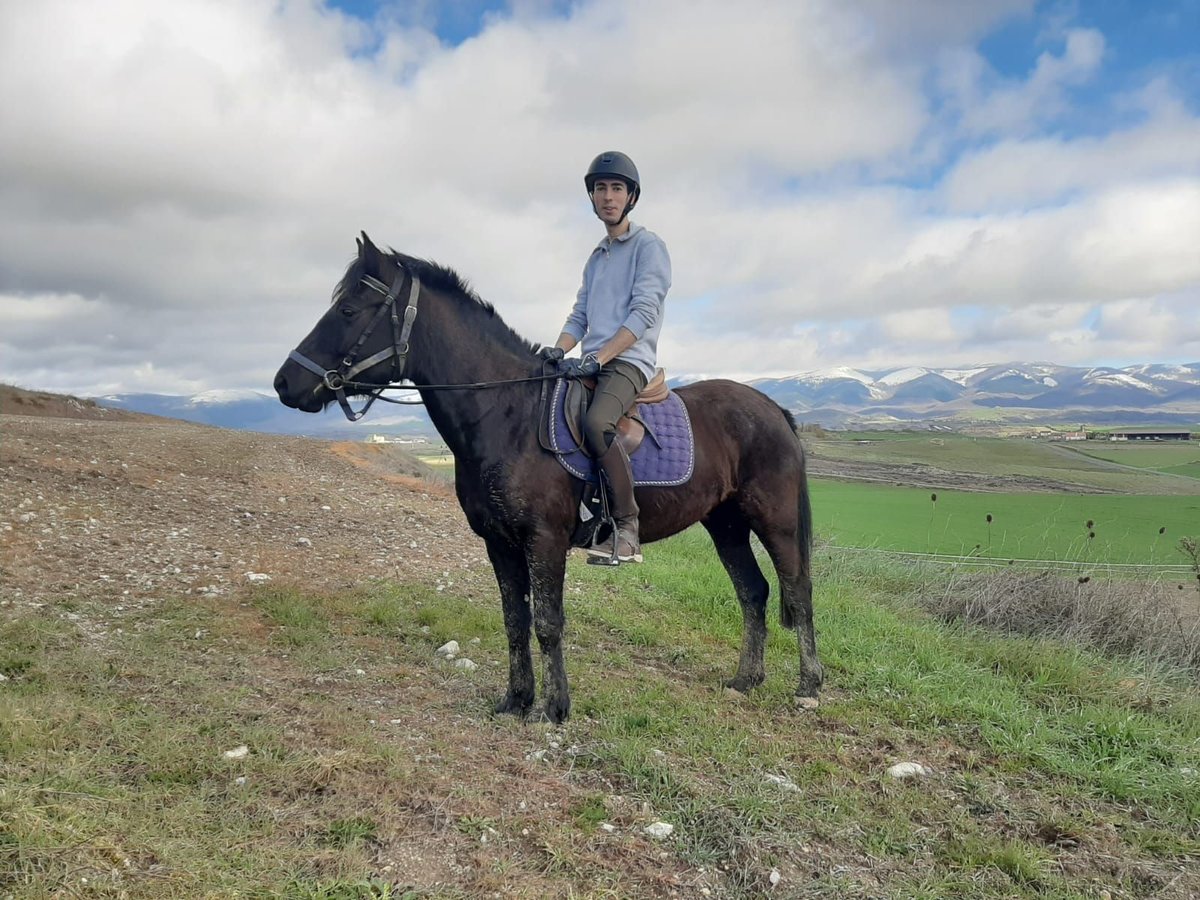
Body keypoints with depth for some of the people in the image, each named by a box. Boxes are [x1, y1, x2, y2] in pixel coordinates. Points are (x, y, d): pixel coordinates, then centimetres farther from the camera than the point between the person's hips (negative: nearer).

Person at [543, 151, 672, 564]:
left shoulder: (648, 246, 1)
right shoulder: (596, 258, 23)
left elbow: (644, 312, -11)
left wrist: (600, 357, -20)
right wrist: (558, 351, -2)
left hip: (628, 361, -8)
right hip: (591, 365, 8)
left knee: (595, 423, -35)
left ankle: (627, 530, -27)